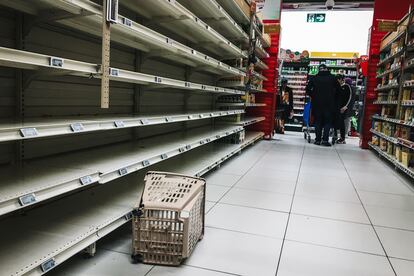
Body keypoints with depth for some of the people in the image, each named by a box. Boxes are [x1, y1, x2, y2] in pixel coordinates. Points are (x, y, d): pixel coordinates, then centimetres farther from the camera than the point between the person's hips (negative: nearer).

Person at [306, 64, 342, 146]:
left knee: (318, 121, 7)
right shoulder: (332, 78, 2)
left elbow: (308, 89, 0)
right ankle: (325, 139, -4)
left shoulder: (314, 78, 3)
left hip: (317, 103, 1)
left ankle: (318, 139, 6)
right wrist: (334, 98, 13)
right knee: (328, 121, 4)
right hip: (329, 103, -1)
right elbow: (339, 89, 2)